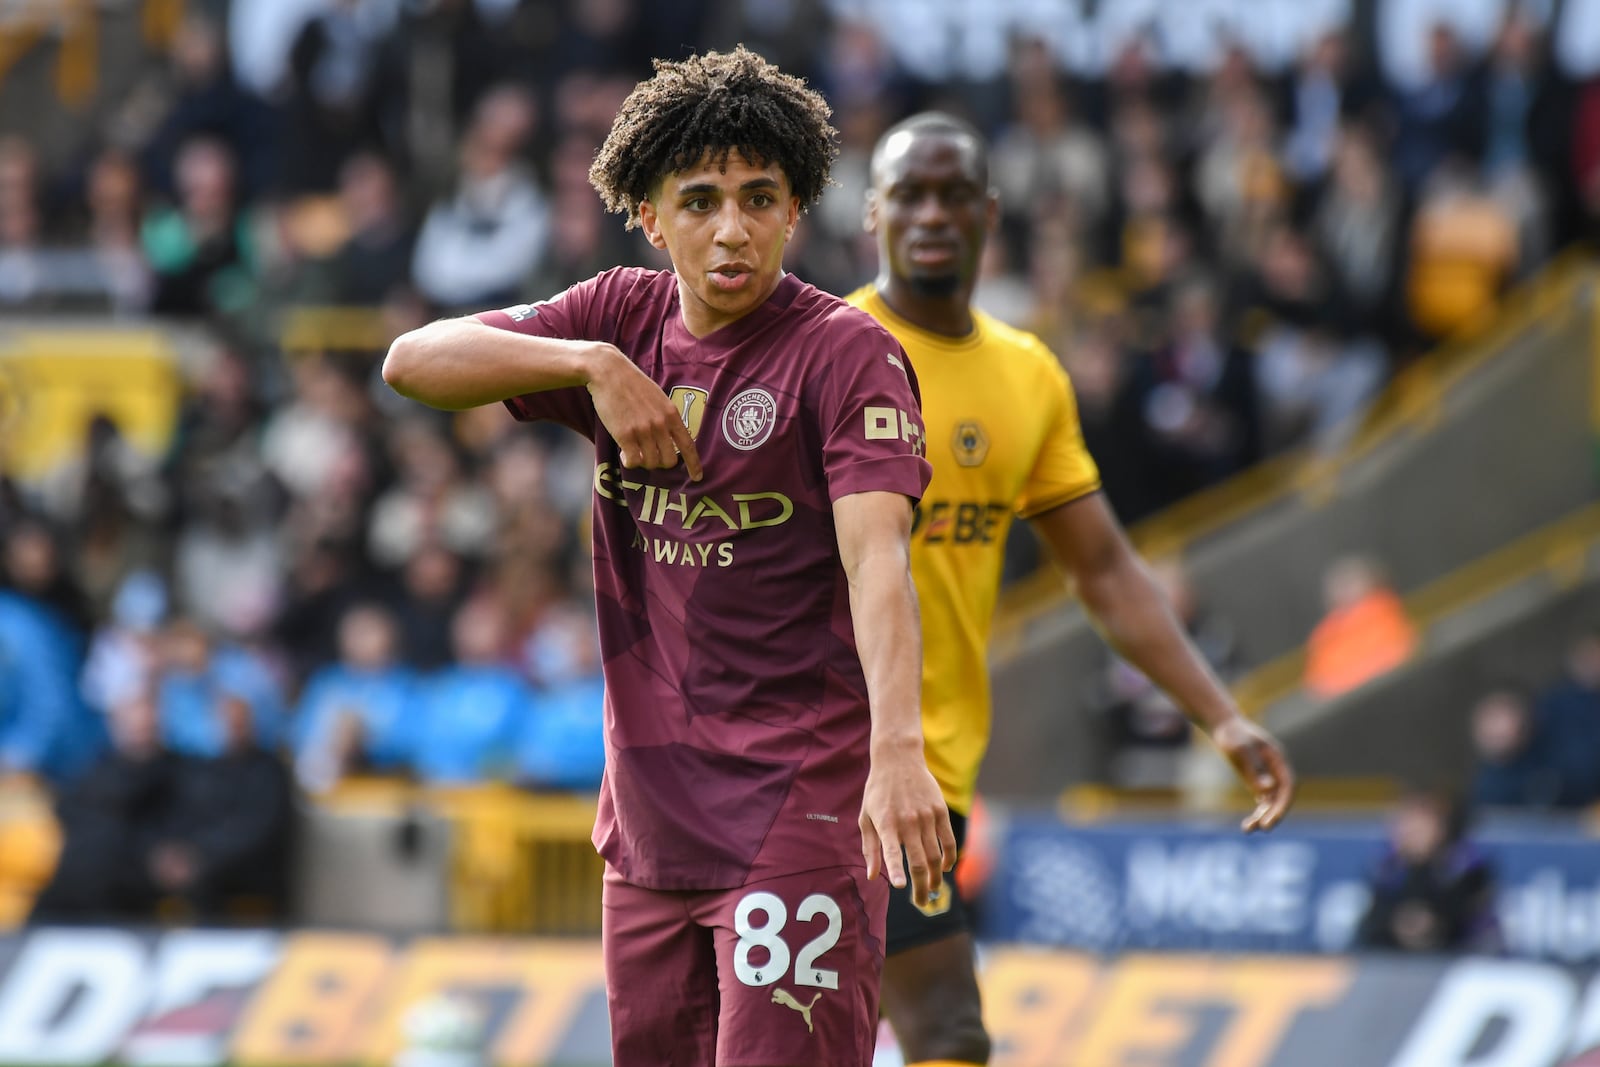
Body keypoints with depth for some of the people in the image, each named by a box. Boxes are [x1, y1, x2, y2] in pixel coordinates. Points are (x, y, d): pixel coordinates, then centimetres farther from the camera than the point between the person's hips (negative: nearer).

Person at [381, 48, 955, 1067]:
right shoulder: (625, 317, 7)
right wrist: (597, 367, -18)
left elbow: (875, 553, -23)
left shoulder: (845, 351, -9)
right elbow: (415, 361, -2)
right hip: (651, 817, 6)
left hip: (798, 813, -6)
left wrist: (897, 749, -38)